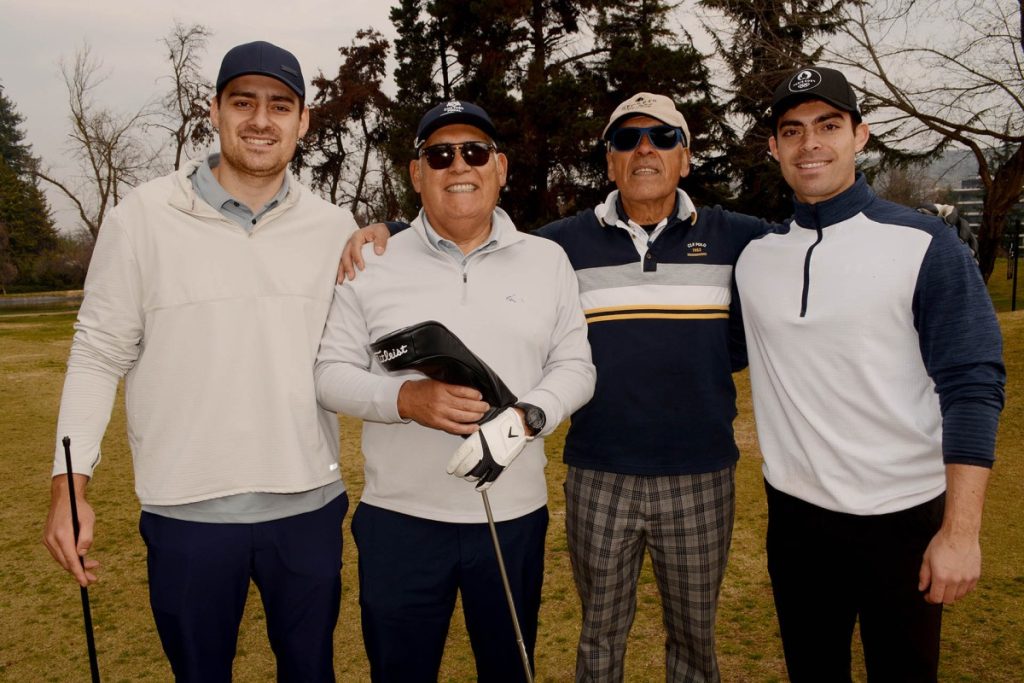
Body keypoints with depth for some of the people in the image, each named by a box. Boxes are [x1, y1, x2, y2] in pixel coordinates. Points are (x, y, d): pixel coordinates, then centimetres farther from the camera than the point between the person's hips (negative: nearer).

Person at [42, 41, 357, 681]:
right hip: (188, 510, -1)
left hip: (309, 505, 2)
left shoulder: (335, 228, 1)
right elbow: (100, 355, -1)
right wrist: (70, 485, -6)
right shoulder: (144, 215, -5)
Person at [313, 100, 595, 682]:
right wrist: (407, 398, -19)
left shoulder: (549, 260, 4)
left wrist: (526, 417, -16)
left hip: (516, 516, 1)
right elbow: (331, 371, 0)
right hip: (399, 519, -1)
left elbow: (575, 366, 4)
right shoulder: (373, 264, 0)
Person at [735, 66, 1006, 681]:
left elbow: (972, 387, -10)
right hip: (794, 514, 3)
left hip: (905, 519, -3)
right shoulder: (753, 255, 3)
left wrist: (960, 532, -15)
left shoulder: (926, 246, -8)